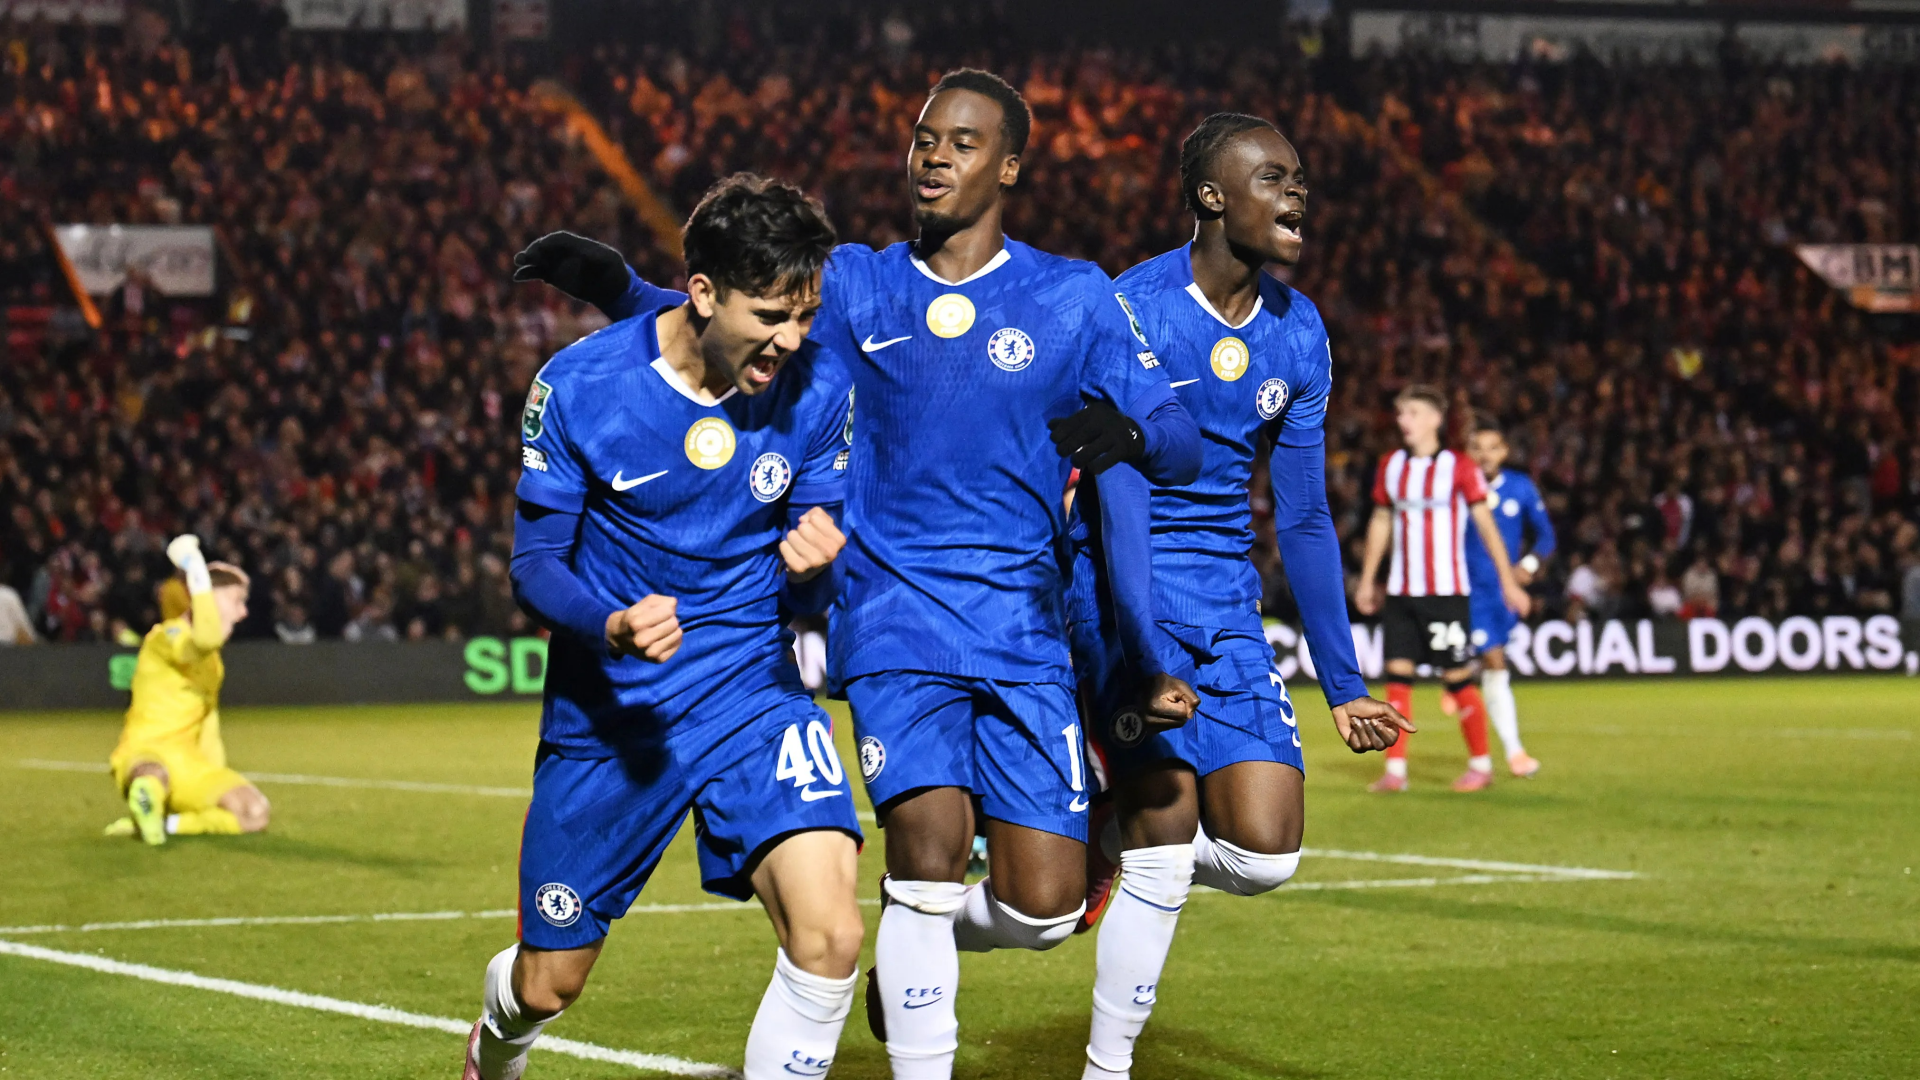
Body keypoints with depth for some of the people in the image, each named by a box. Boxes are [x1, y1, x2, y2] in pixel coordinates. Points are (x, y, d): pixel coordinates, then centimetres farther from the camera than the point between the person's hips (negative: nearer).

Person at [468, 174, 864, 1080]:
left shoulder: (814, 390, -8)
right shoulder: (577, 387, -14)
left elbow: (807, 592, 1)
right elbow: (535, 563, -7)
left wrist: (808, 569, -24)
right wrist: (614, 628, -29)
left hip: (752, 692, 1)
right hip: (606, 708, -1)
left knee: (829, 935, -24)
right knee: (549, 987, 12)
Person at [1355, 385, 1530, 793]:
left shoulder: (1459, 468, -6)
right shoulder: (1391, 466, 9)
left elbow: (1486, 525, -3)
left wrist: (1508, 581, -4)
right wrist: (1367, 580, 21)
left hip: (1445, 591, -5)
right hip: (1401, 592, 5)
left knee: (1456, 676, -2)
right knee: (1397, 674, -2)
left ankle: (1481, 764, 11)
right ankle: (1395, 770, 0)